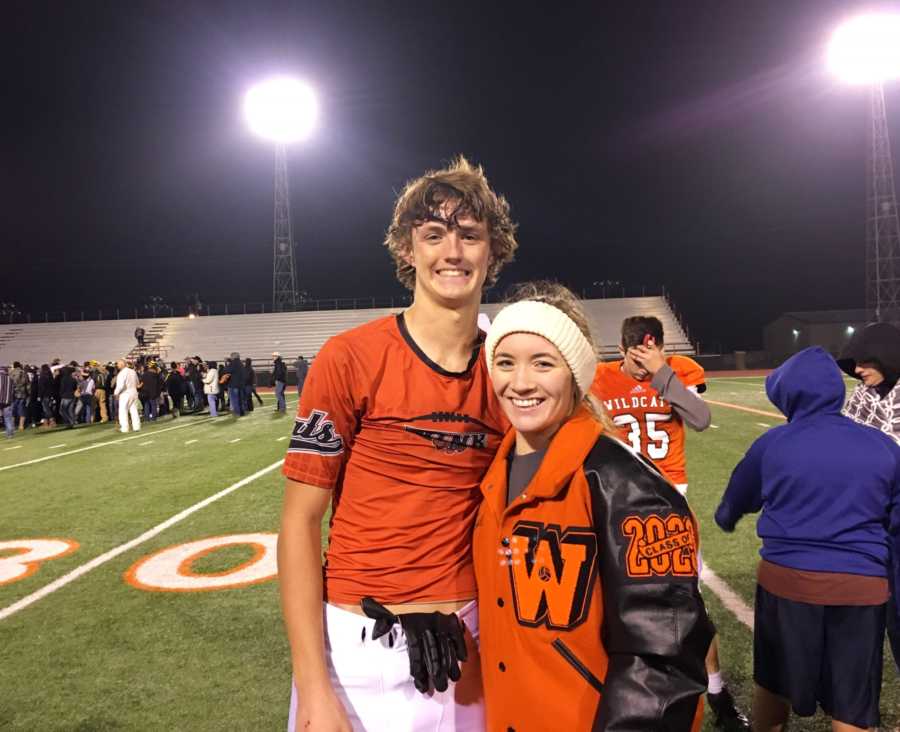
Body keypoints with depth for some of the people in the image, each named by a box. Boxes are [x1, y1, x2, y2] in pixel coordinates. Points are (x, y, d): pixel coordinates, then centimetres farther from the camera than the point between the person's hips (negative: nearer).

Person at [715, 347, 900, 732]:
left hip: (786, 580, -1)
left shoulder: (772, 443, -4)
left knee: (773, 680, 21)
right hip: (862, 587, 1)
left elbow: (737, 499, 13)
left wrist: (724, 518, 35)